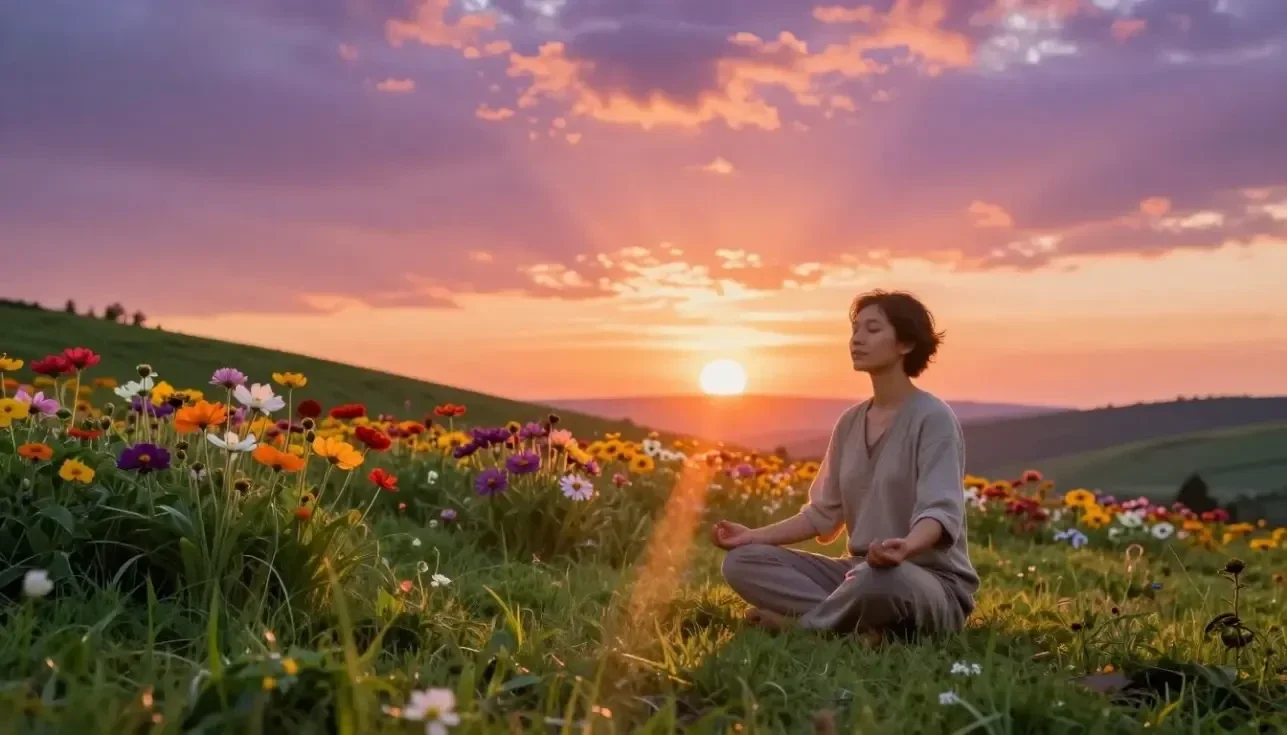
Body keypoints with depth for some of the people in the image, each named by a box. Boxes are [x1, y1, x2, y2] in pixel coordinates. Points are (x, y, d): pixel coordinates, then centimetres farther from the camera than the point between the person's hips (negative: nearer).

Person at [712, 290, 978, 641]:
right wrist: (754, 536, 4)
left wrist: (905, 547, -47)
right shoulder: (849, 423, 11)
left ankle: (798, 624, -15)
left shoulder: (933, 418, -11)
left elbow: (940, 510, -25)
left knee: (878, 577, -43)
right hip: (858, 572, 7)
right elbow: (824, 513, 15)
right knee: (742, 562, -8)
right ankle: (861, 626, -22)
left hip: (933, 584, -7)